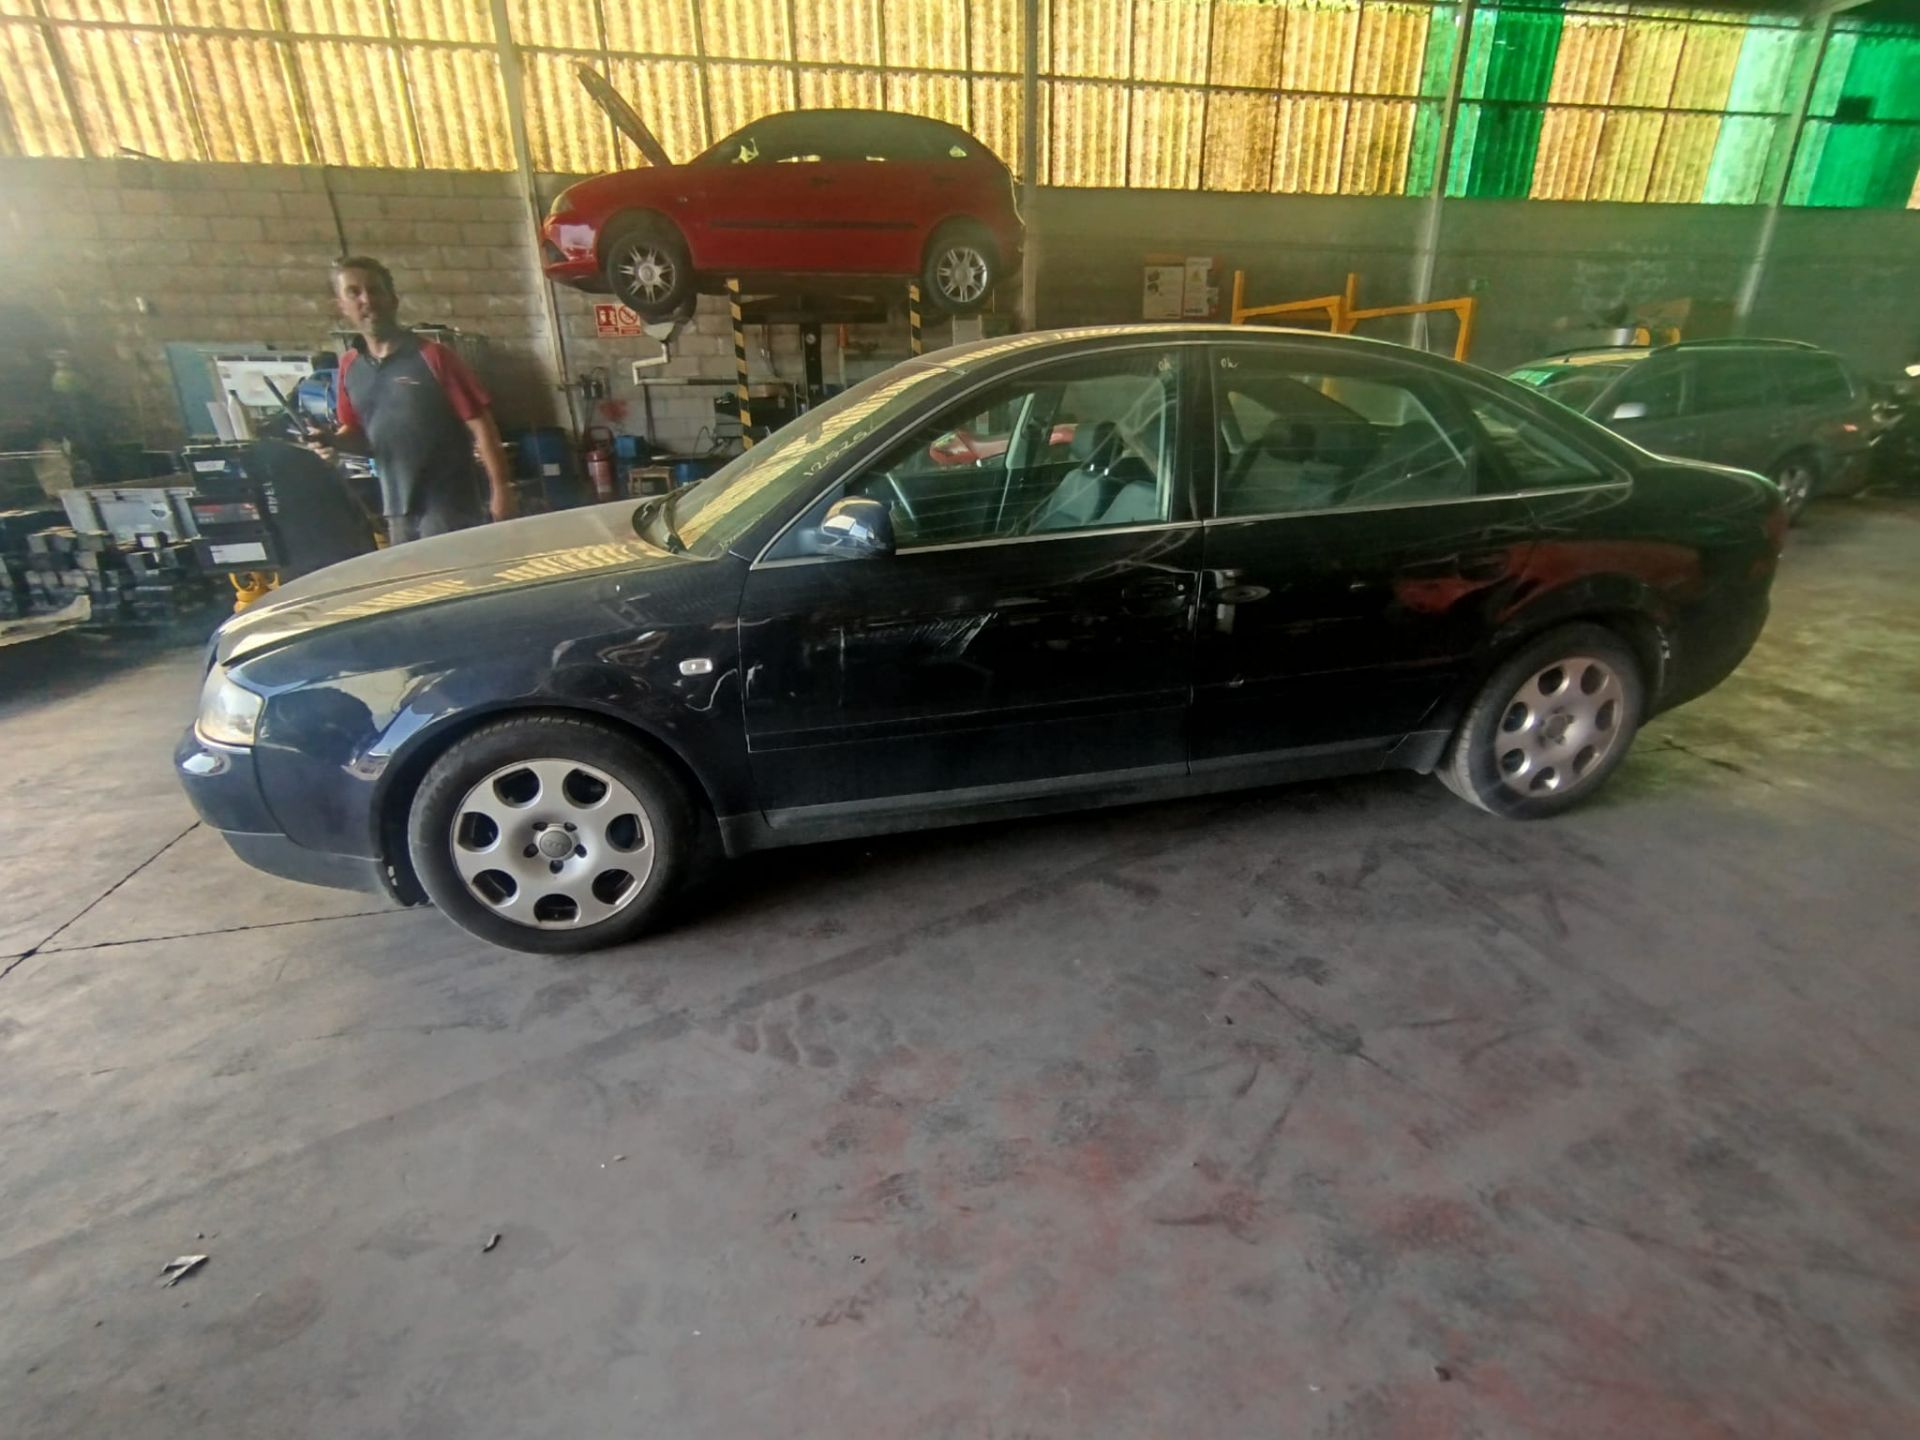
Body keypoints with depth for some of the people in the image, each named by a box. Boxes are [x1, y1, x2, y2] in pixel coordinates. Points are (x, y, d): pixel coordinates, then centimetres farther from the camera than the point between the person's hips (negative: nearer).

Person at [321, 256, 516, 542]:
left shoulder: (432, 357, -7)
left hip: (447, 507, -6)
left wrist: (501, 489, -15)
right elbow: (358, 433, 19)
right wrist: (333, 441, -3)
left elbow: (481, 426, -10)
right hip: (397, 512, 6)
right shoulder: (349, 368, 8)